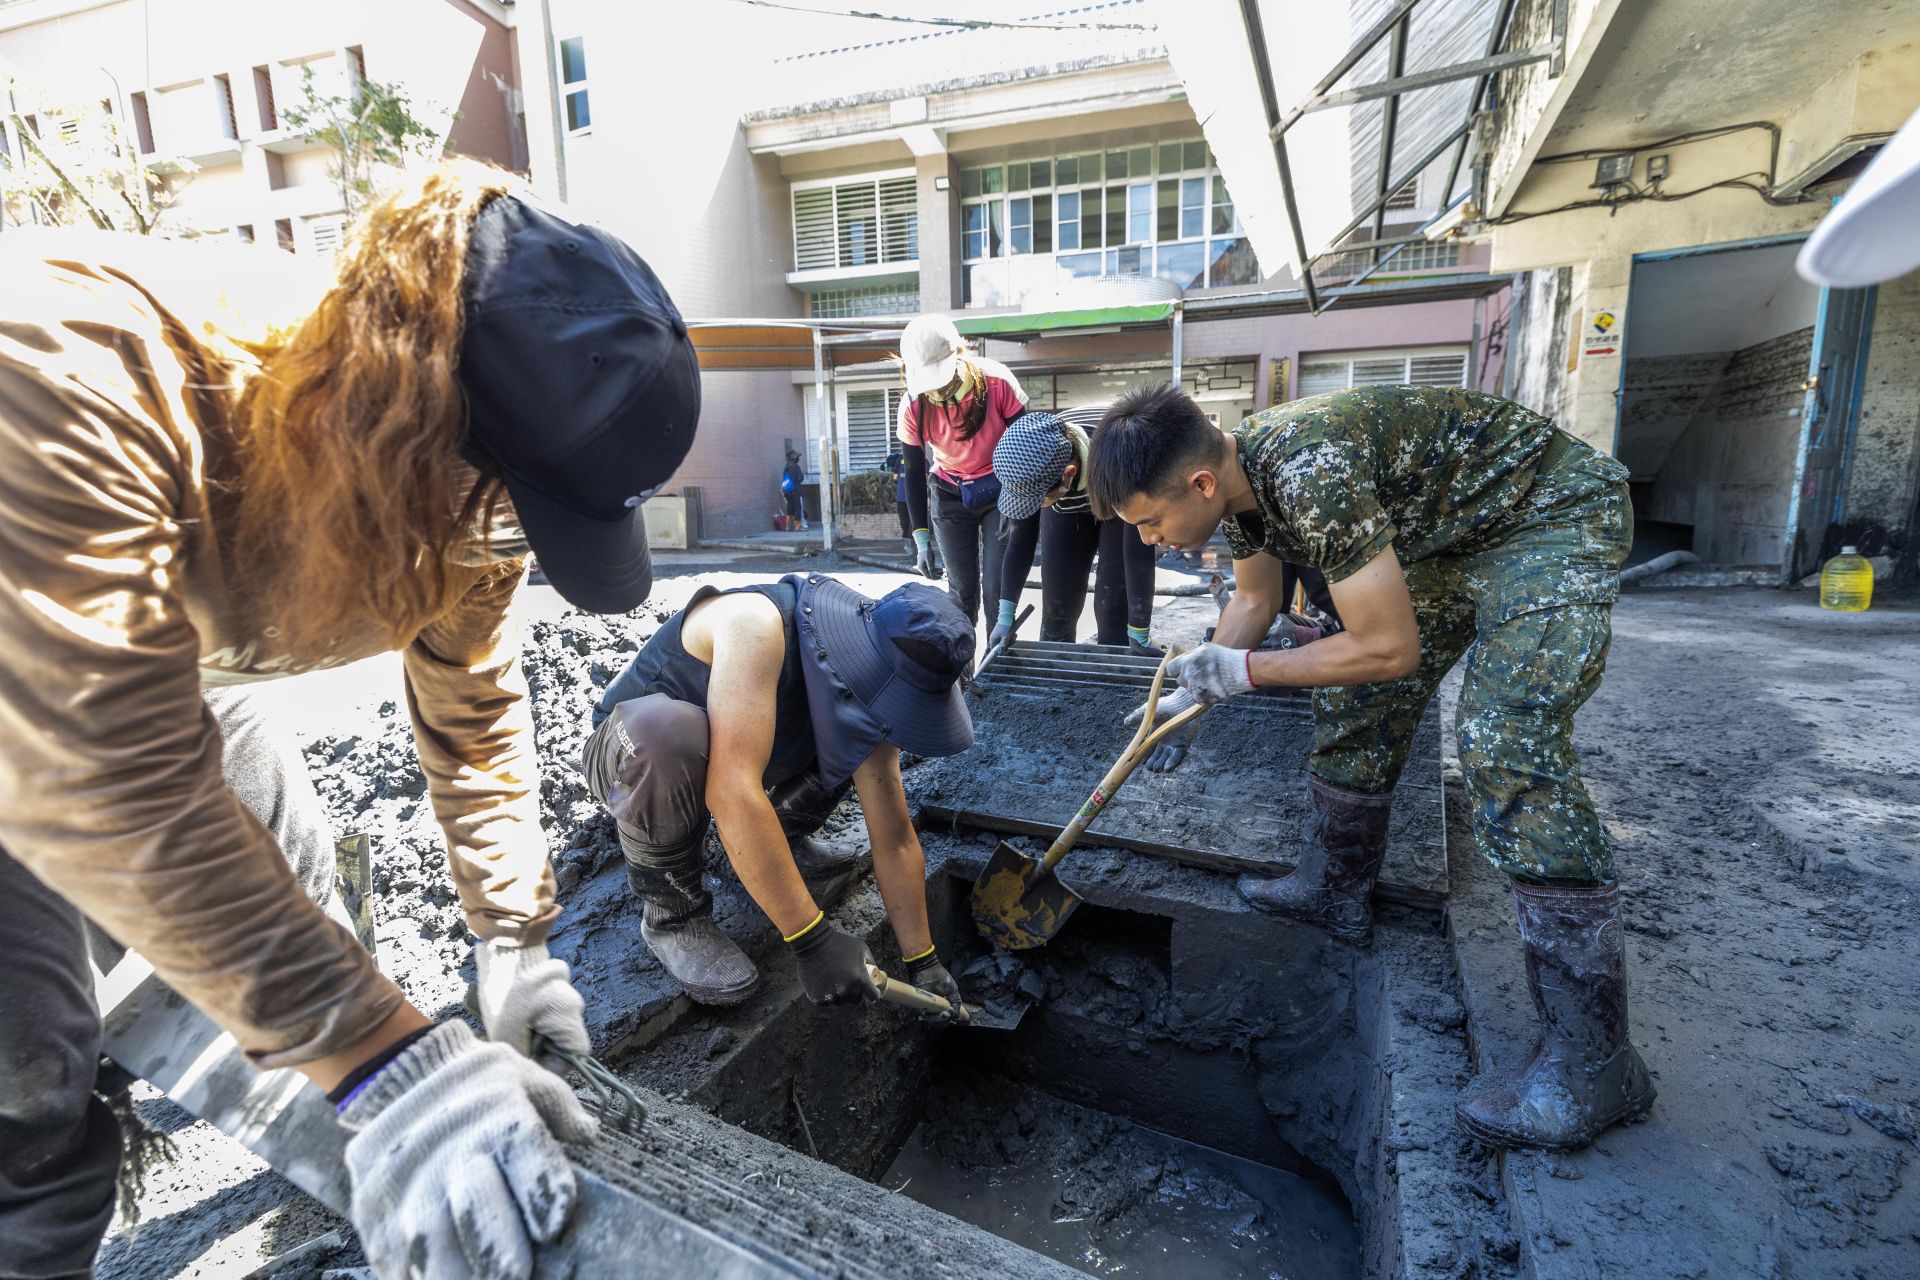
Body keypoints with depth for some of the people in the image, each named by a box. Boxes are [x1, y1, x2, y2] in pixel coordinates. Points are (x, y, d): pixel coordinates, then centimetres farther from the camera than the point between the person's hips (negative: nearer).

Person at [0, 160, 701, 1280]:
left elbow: (476, 715, -12)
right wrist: (382, 1061, -42)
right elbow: (109, 783, -42)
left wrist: (515, 945, -9)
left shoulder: (477, 482, -22)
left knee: (291, 892, 10)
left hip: (156, 661, 5)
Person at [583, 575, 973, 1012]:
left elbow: (894, 842, -11)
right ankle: (672, 912, -14)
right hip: (629, 756, -5)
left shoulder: (866, 694, -17)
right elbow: (731, 793, -45)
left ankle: (768, 840, 10)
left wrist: (921, 960, -9)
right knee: (669, 730, -39)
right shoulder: (758, 625, -38)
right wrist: (812, 940, -41)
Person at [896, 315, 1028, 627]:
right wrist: (921, 539, -8)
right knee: (962, 591, -1)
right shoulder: (913, 407, -16)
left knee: (996, 587, -8)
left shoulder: (997, 381, -22)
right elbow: (914, 474, -5)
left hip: (1000, 489, -1)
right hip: (950, 496, 1)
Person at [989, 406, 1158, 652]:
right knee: (1057, 603, 3)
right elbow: (1019, 542, -19)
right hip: (1067, 509, 3)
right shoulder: (1030, 467, -32)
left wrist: (1139, 634, -36)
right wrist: (1006, 615, -20)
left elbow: (1138, 551, -38)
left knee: (1113, 603, -10)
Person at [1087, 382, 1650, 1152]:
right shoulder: (1235, 479, -7)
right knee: (1353, 701, 9)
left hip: (1552, 522, -9)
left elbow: (1392, 648, -29)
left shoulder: (1308, 474, -36)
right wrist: (1190, 694, 7)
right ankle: (1335, 892, 27)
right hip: (1445, 539, 9)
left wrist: (1244, 671, -20)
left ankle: (1593, 1062, -13)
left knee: (1507, 744, -22)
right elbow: (1255, 600, 11)